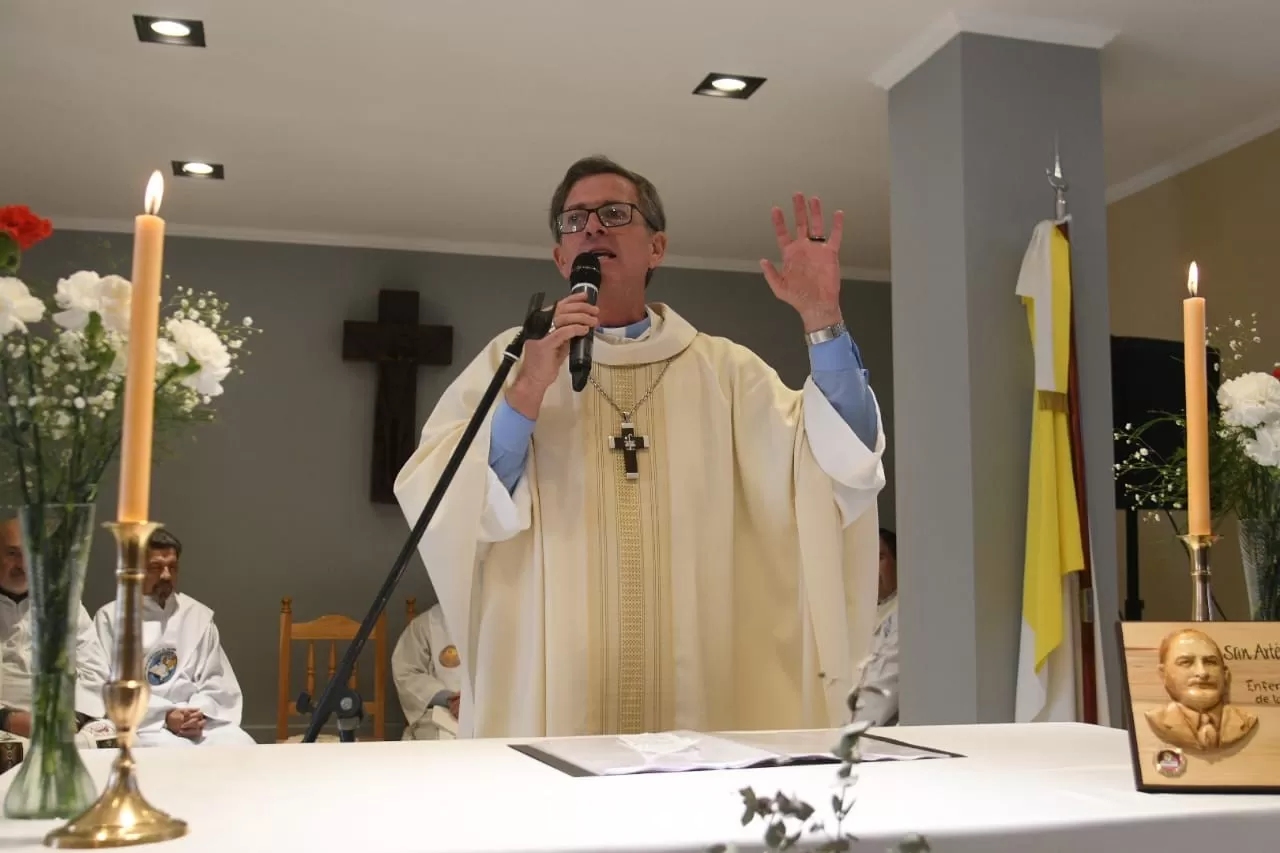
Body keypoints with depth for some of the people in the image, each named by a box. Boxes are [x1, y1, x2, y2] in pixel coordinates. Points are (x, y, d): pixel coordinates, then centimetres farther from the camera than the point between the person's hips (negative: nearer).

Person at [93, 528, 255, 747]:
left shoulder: (199, 615, 16)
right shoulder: (111, 618, 5)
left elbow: (218, 681, 12)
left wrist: (200, 713, -9)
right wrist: (164, 716, -15)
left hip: (199, 719, 4)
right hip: (143, 724, -4)